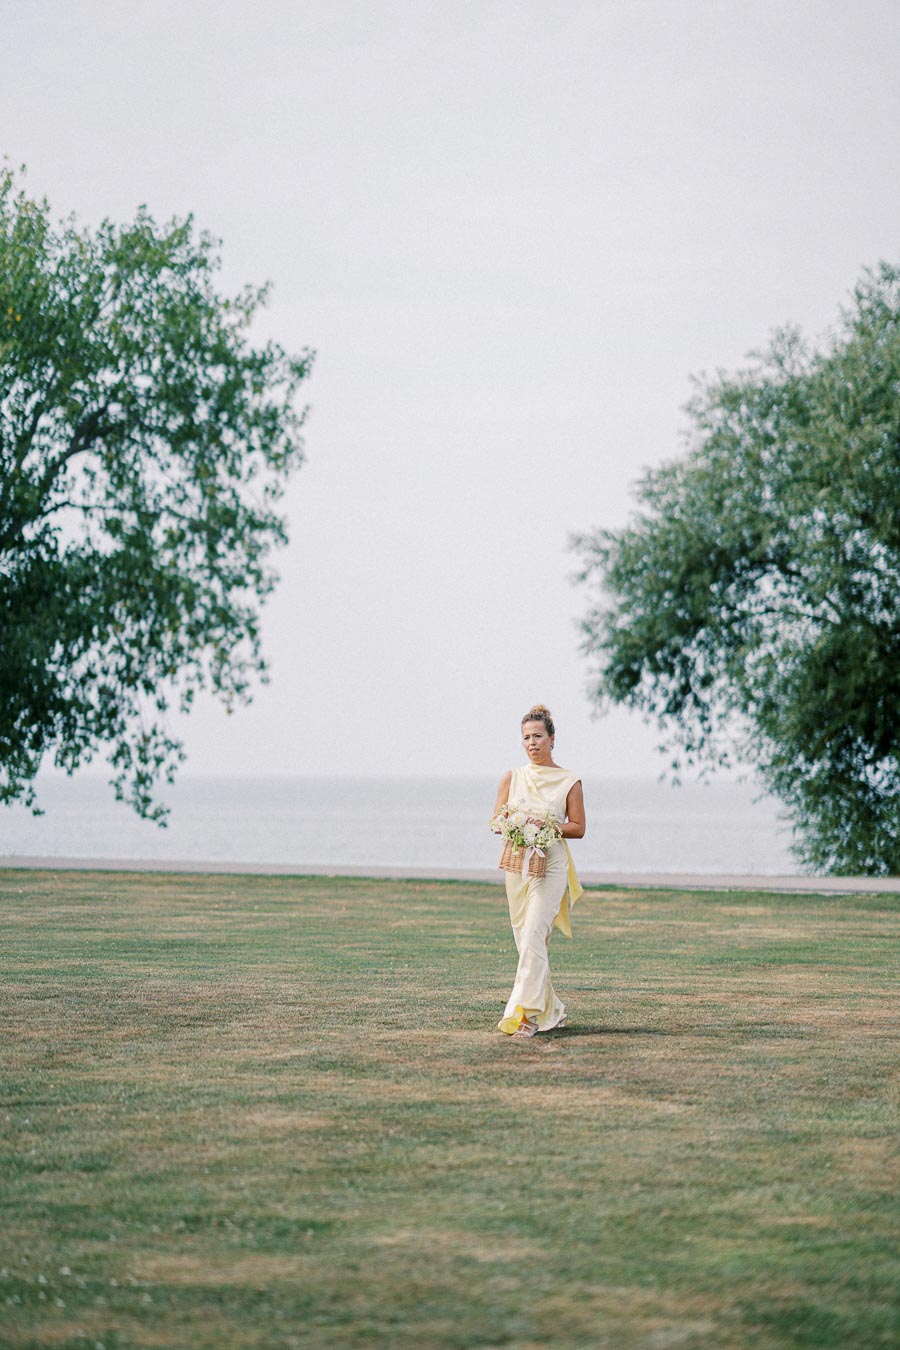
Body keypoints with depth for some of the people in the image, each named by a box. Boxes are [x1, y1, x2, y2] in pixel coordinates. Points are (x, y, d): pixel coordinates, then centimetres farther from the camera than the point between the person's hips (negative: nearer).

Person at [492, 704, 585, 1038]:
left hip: (551, 864, -4)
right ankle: (550, 1010, 21)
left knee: (533, 935, -18)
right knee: (525, 940, 7)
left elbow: (578, 828, 1)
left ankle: (525, 1013, -22)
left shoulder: (569, 781, 1)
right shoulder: (511, 778, 9)